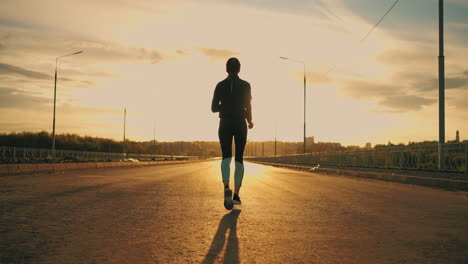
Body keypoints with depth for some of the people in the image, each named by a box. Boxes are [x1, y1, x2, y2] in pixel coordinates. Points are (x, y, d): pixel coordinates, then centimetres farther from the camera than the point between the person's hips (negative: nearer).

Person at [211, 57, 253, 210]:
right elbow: (248, 107, -7)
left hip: (225, 125, 1)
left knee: (226, 158, 0)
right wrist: (250, 121, 13)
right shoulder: (245, 85, -2)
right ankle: (236, 195, 5)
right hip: (240, 124, 0)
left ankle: (226, 188, -29)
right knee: (239, 158, 10)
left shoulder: (220, 85, 3)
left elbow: (214, 108, 3)